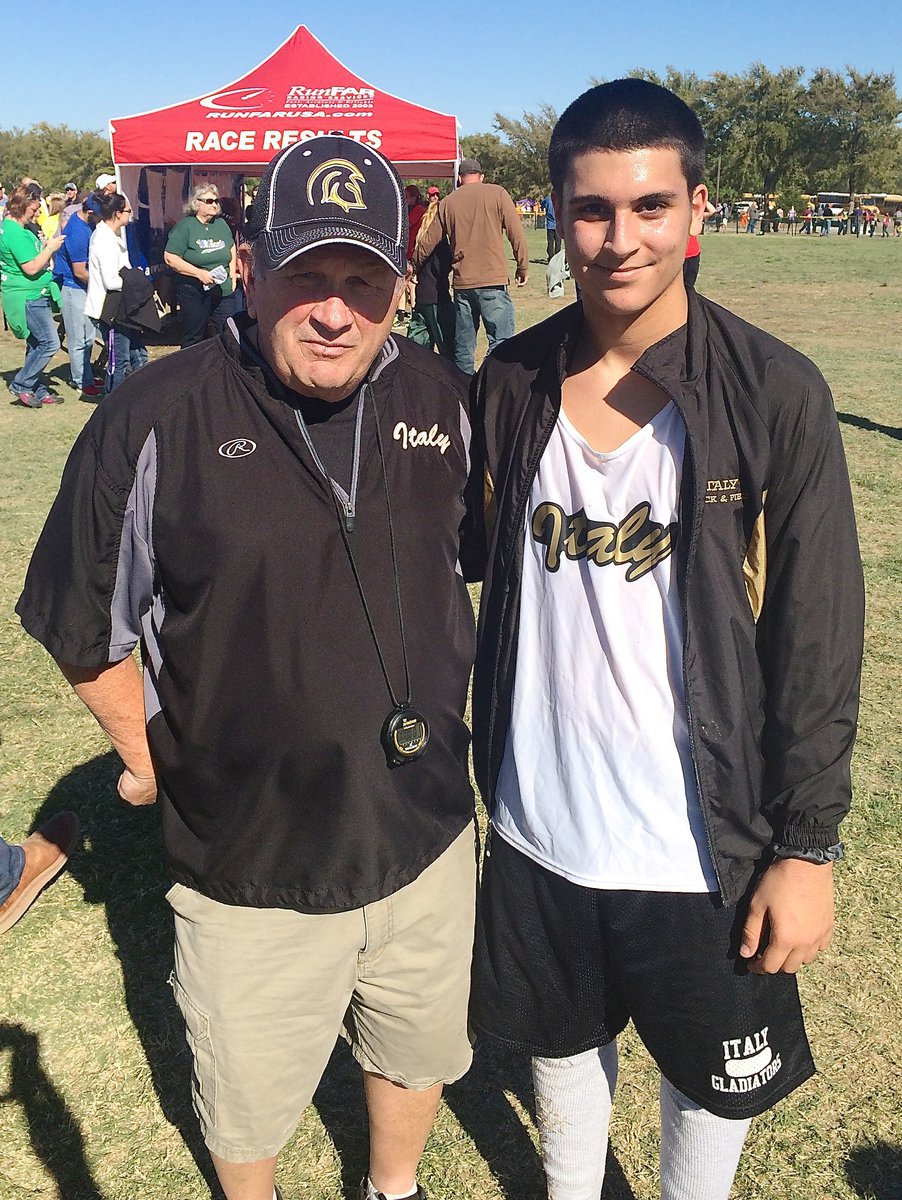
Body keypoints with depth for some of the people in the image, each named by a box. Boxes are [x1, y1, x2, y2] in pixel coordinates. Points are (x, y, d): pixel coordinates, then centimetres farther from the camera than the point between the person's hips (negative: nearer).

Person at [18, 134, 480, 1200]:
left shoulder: (445, 404, -5)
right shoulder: (153, 424, -17)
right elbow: (81, 623, -5)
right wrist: (151, 757, -1)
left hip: (428, 841, 4)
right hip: (245, 868, -3)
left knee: (417, 1057, 27)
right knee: (246, 1108, 21)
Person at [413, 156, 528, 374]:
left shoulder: (447, 203, 11)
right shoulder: (497, 194, 2)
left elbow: (427, 243, 16)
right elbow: (516, 233, -2)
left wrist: (414, 267, 33)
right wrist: (523, 267, 8)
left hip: (462, 283, 4)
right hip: (493, 281, -4)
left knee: (463, 347, 11)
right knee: (501, 343, -6)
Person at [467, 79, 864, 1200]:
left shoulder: (777, 394, -14)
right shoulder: (511, 382, -4)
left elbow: (818, 638, -11)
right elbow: (490, 580, 5)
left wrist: (808, 846, -9)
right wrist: (477, 770, 6)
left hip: (702, 844, -3)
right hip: (536, 825, 3)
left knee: (710, 1076, 18)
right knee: (561, 1039, 25)